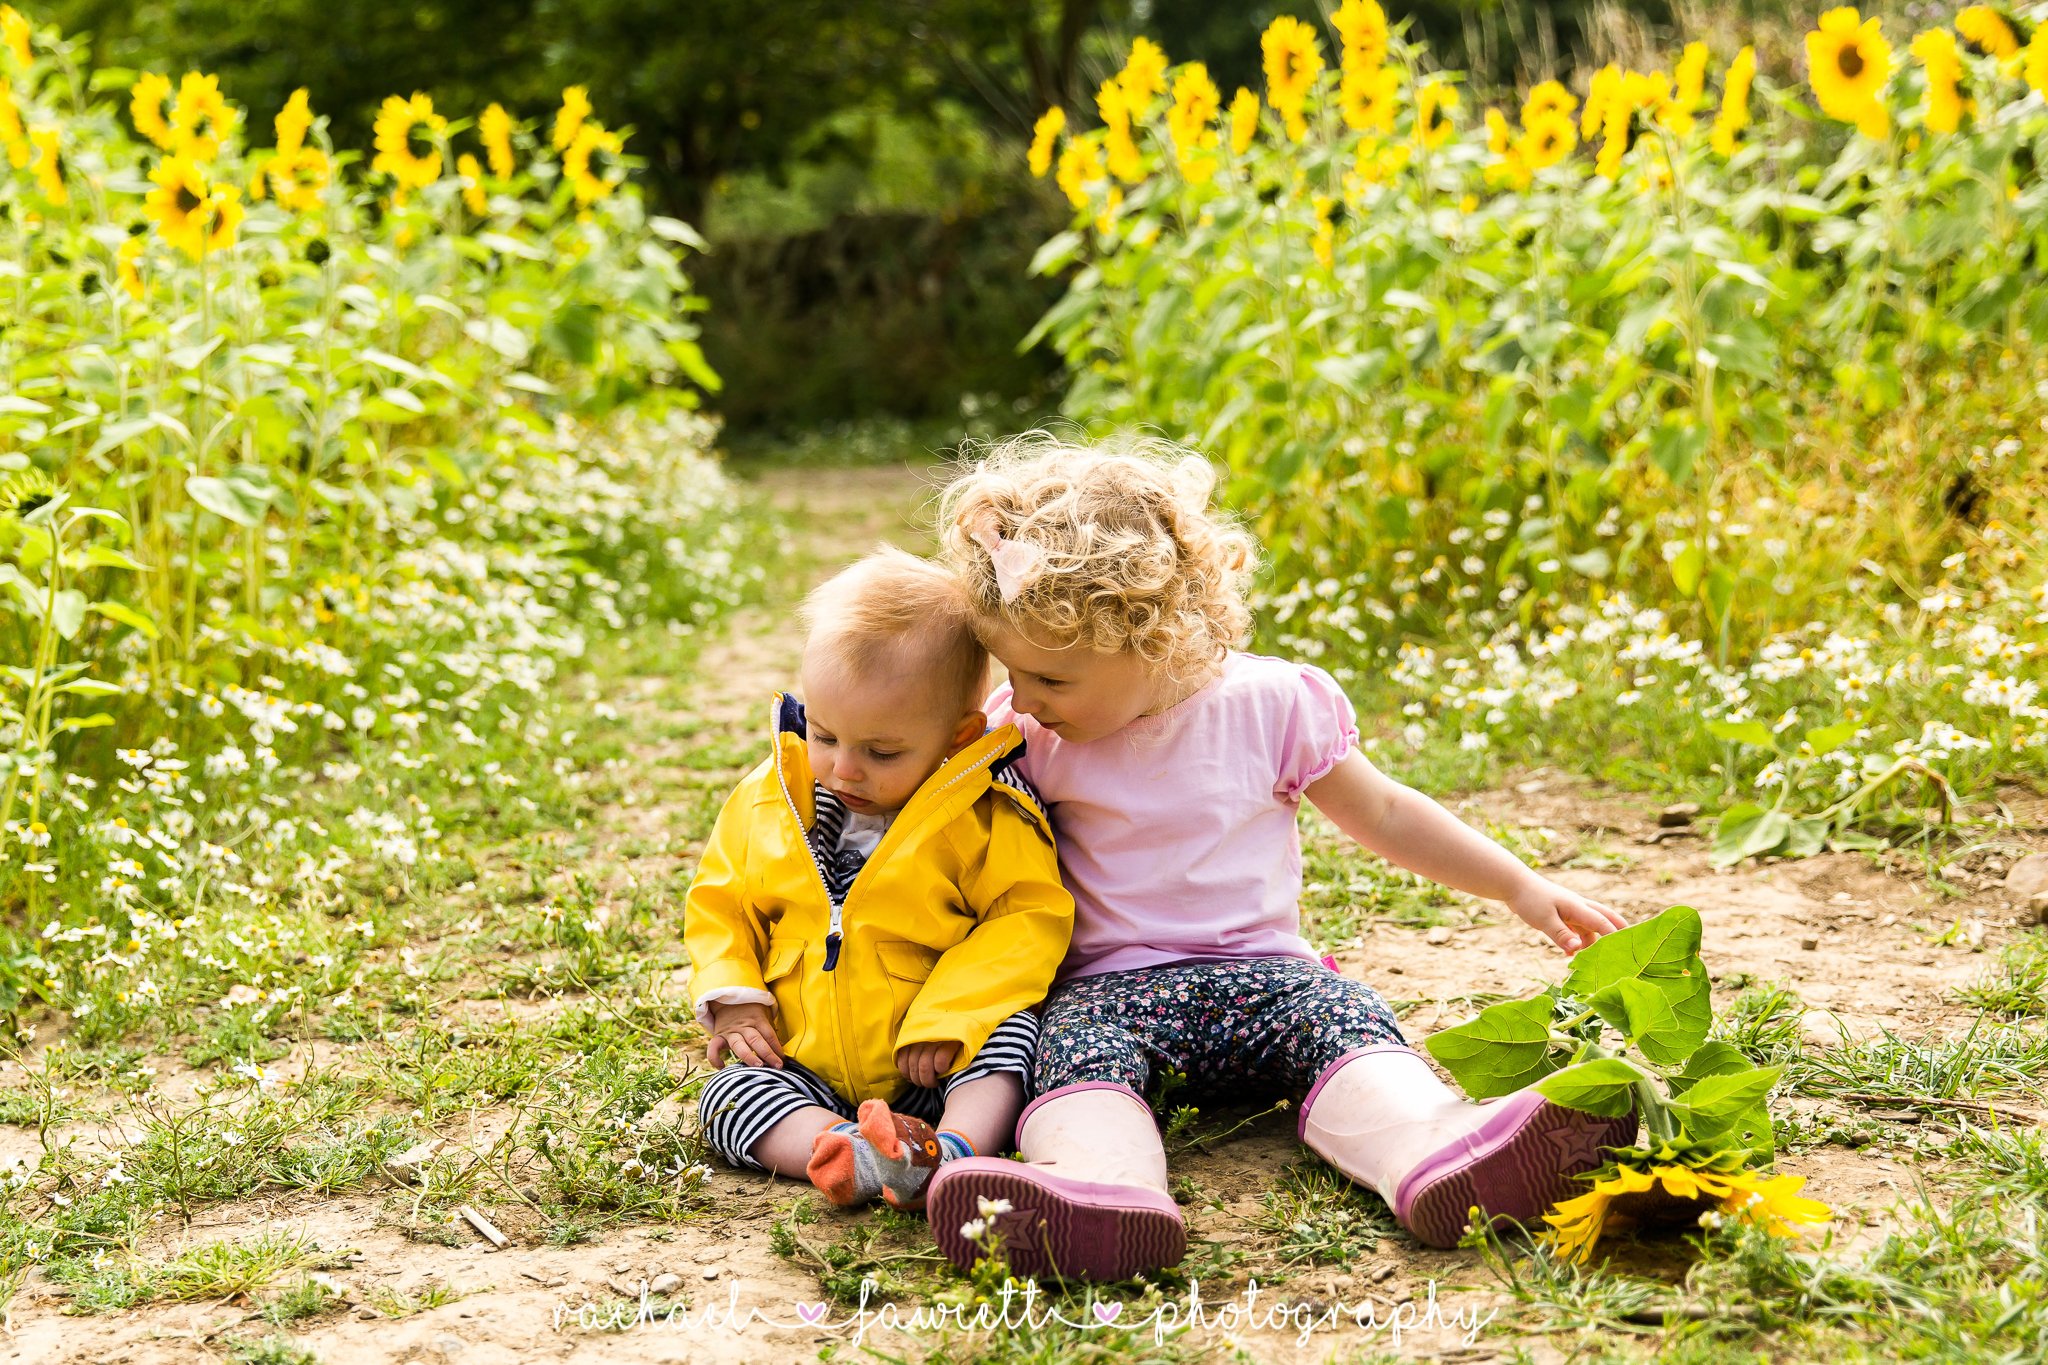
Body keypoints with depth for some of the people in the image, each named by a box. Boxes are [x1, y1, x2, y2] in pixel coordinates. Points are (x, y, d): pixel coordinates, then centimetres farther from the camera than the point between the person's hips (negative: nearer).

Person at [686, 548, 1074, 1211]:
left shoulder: (984, 818, -8)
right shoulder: (769, 800, 3)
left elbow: (1031, 916, -12)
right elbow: (719, 901, 13)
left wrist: (947, 1020, -21)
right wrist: (731, 1000, -4)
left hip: (932, 1068, -3)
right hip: (804, 1070, 3)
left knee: (1014, 1032, -29)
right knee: (727, 1093, -22)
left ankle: (956, 1147, -49)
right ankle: (852, 1154, -43)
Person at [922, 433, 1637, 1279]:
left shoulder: (1268, 705, 1)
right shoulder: (1024, 736, 3)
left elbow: (1382, 812, 12)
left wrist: (1521, 887, 12)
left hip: (1261, 974, 1)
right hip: (1107, 982, 0)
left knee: (1343, 1019, -32)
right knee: (1078, 1042, -35)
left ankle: (1437, 1149, -62)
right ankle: (1102, 1186, -68)